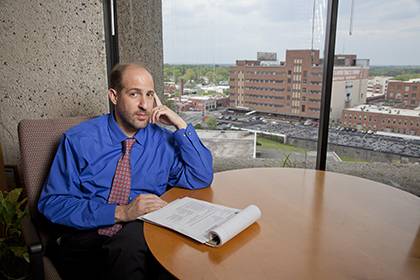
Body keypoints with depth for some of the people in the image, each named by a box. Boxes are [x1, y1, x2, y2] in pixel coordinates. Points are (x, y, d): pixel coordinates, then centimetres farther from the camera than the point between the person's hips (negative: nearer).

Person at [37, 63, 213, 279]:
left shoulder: (162, 140, 6)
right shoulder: (79, 140, -2)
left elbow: (202, 179, 1)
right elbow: (51, 203, -6)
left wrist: (180, 126, -6)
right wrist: (120, 212, -18)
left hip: (141, 236, 2)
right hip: (84, 236, -1)